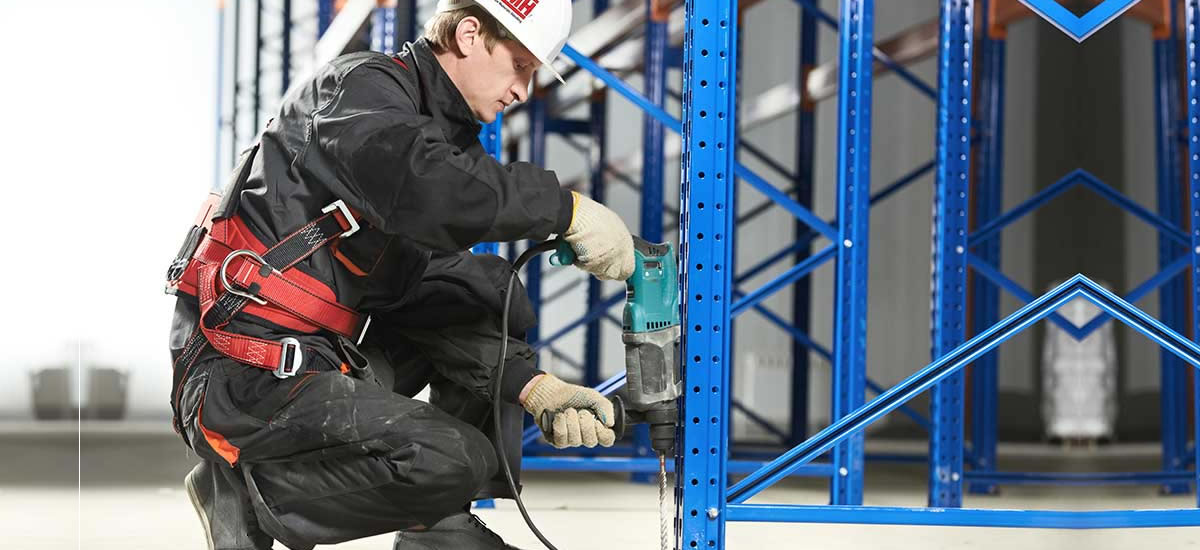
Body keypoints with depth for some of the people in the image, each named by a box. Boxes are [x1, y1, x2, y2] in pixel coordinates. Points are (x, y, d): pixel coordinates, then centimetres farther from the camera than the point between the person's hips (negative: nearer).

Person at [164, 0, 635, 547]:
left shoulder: (443, 132, 17)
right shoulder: (359, 84, -8)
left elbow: (427, 295, 6)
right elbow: (430, 190, -32)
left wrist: (535, 389, -7)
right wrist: (569, 210, -24)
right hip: (245, 379, -10)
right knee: (455, 460, -22)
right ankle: (249, 492, -3)